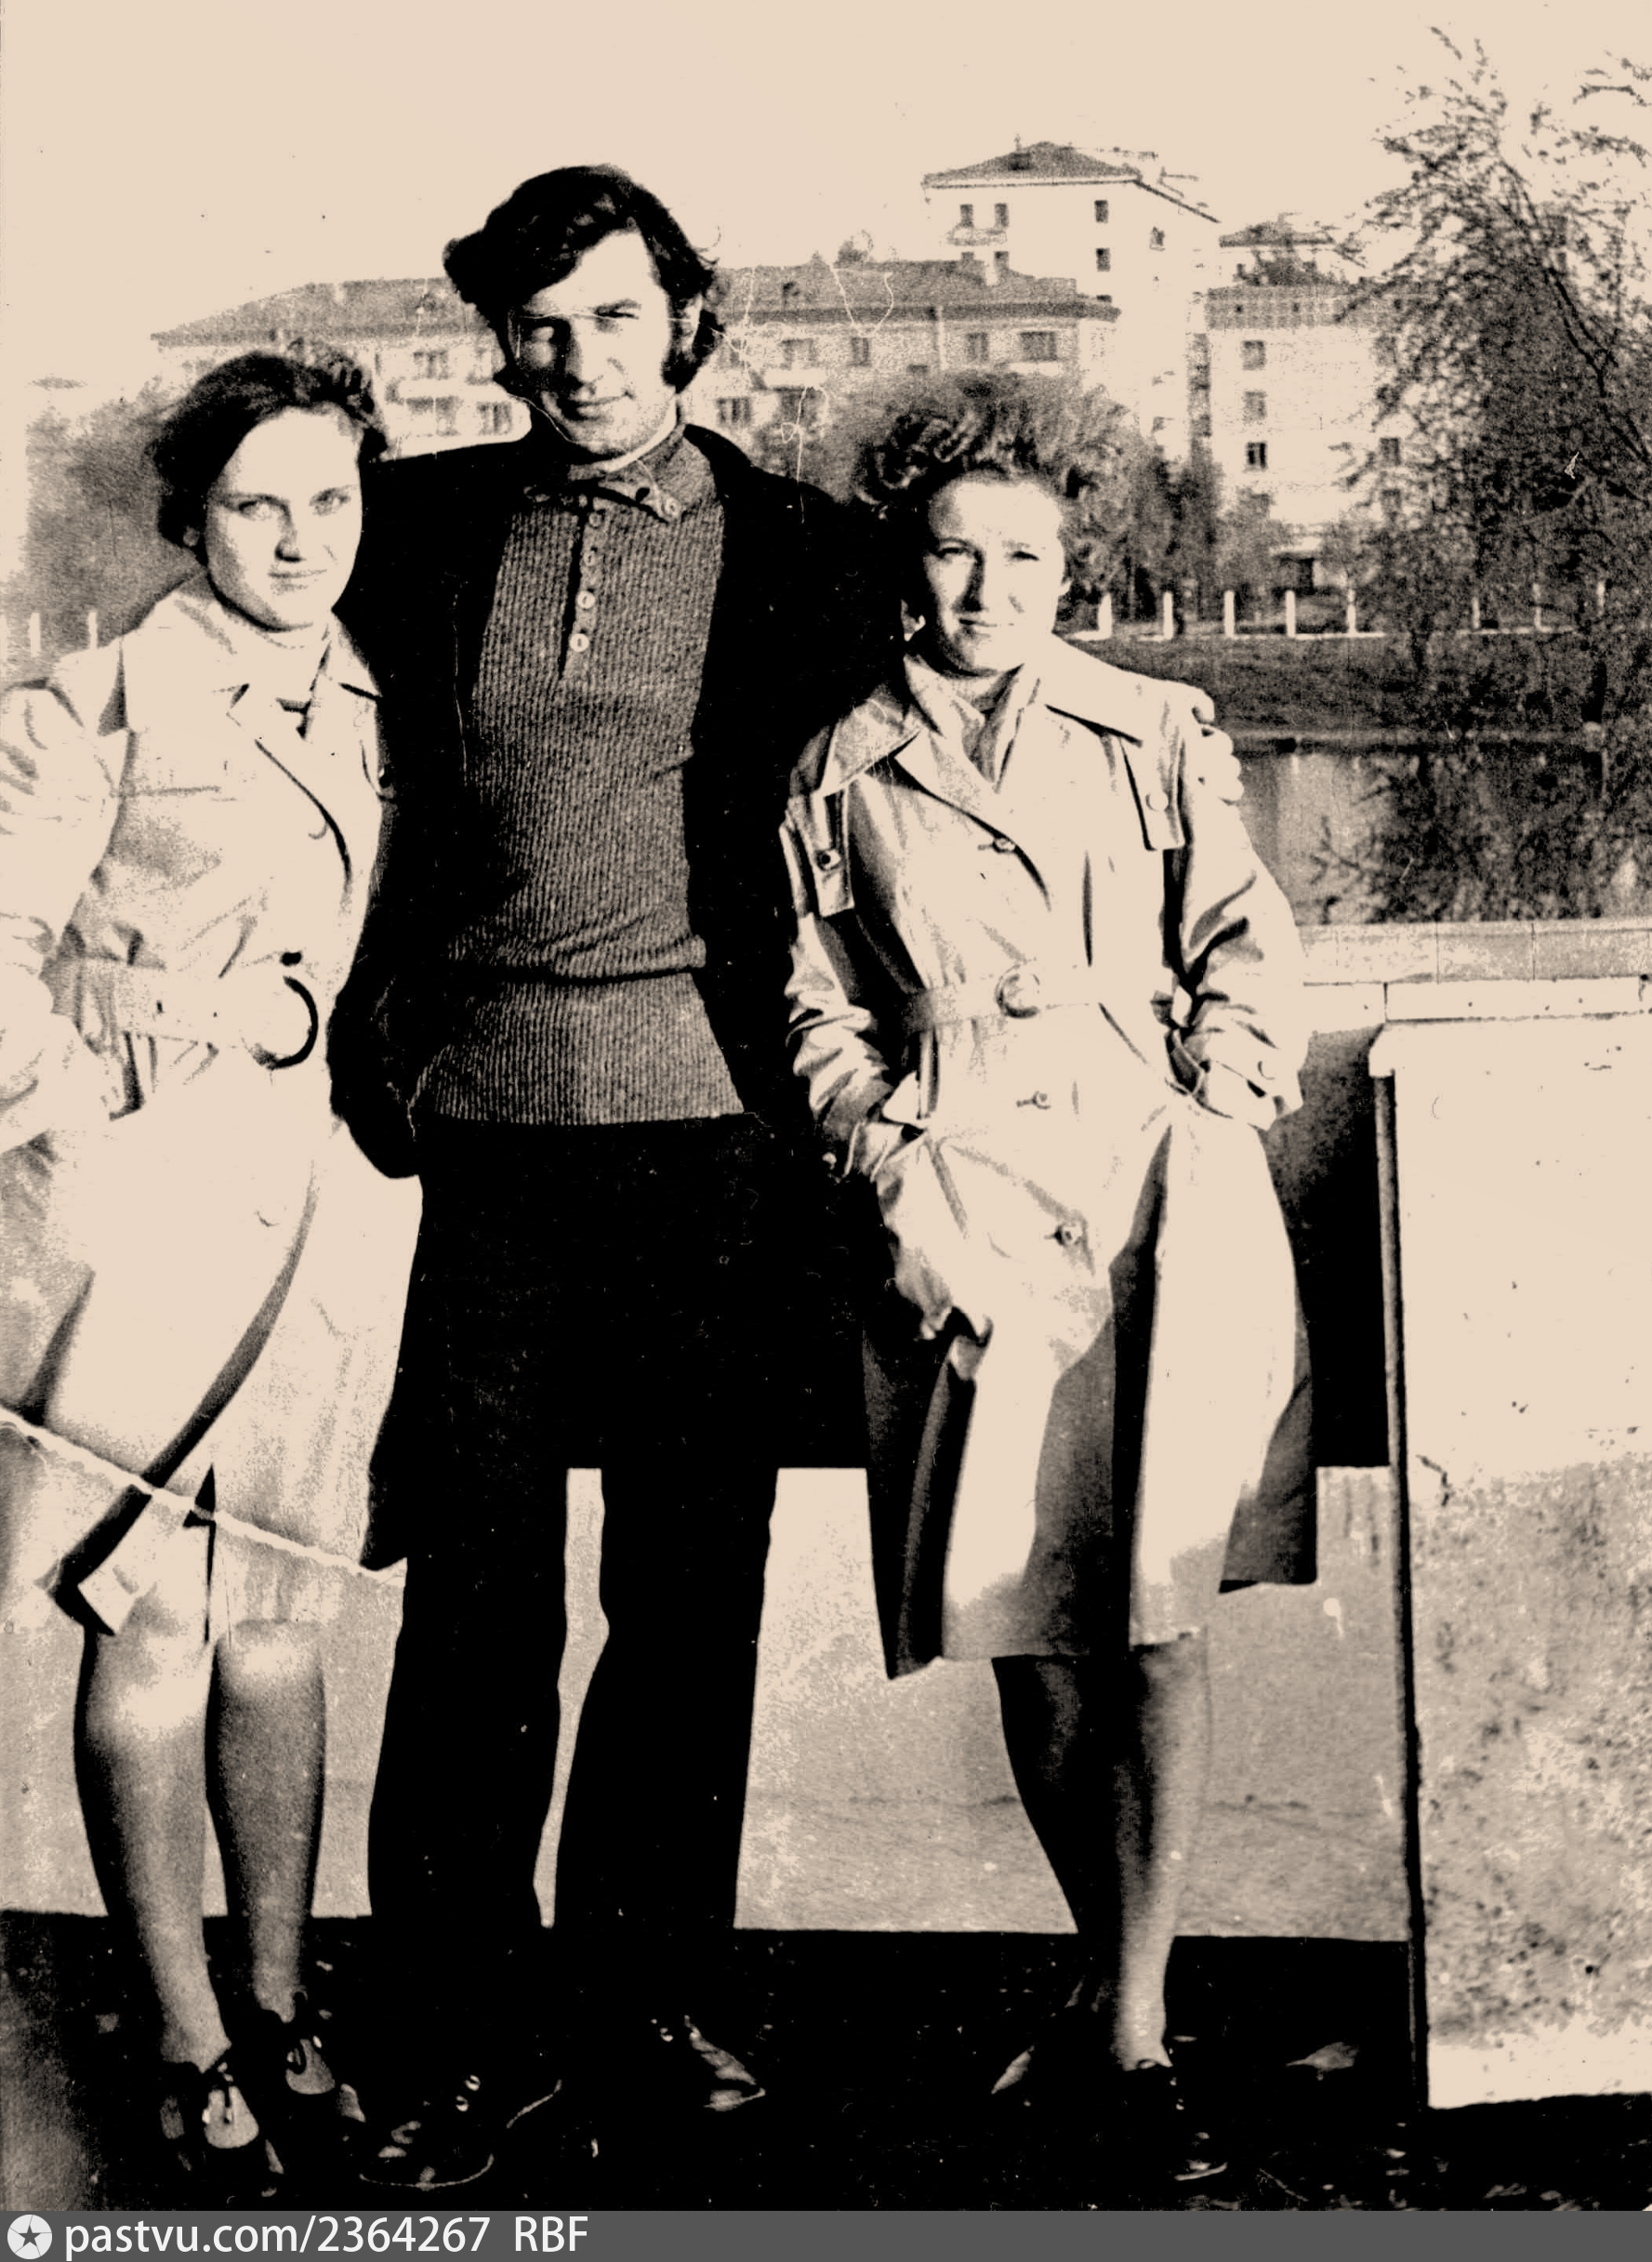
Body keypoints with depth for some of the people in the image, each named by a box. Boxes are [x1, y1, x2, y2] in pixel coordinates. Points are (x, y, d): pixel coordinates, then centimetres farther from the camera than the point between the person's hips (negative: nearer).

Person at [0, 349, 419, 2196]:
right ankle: (191, 2047, 11)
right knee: (155, 1619, 0)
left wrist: (303, 1012, 7)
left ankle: (280, 2006, 22)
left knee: (280, 1612, 11)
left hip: (321, 1209, 5)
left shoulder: (377, 710, 11)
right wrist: (179, 1043, -10)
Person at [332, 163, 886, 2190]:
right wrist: (378, 1050, 10)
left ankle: (646, 2005, 21)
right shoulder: (423, 527, 8)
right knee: (474, 1592, 2)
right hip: (481, 1116, 0)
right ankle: (458, 2041, 12)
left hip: (705, 1116, 0)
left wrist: (826, 1086, 3)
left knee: (693, 1592, 6)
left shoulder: (789, 548, 6)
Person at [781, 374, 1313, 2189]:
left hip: (1163, 1197, 0)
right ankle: (1112, 1988, 23)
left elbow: (1248, 950, 8)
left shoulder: (1158, 737, 8)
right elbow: (826, 1017, 10)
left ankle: (1128, 2023, 2)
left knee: (1159, 1612, -6)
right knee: (1033, 1630, 5)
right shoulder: (843, 776, 9)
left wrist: (1214, 1120, -5)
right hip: (964, 1222, 1)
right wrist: (904, 1179, -4)